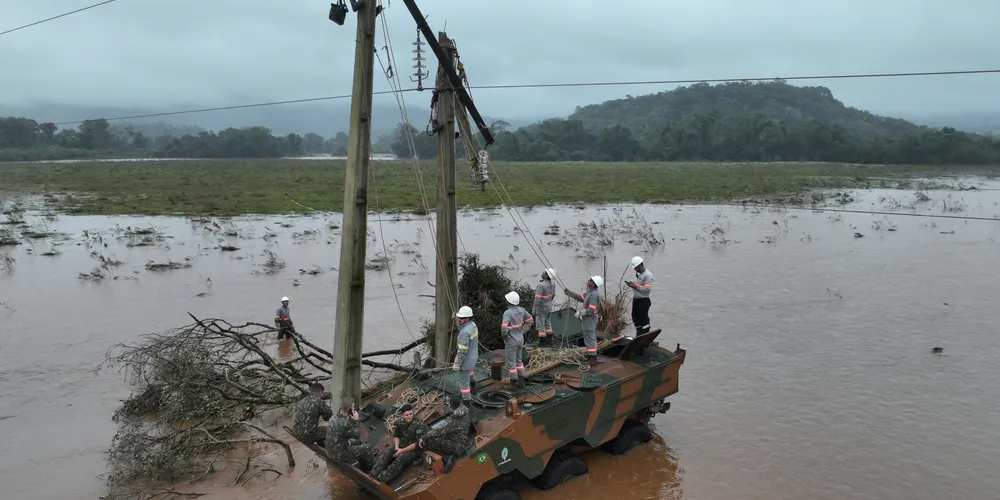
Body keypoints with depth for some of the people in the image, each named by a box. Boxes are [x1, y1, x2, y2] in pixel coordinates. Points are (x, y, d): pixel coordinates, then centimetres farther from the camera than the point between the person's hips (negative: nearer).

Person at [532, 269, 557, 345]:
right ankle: (549, 340, 26)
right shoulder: (551, 284, -3)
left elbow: (537, 299, -28)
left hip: (541, 308, -8)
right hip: (549, 307, 8)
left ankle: (542, 341, 12)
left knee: (540, 325, 5)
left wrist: (534, 310, -18)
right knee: (547, 324, 19)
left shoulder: (541, 285, -29)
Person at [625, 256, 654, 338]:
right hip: (636, 299, 9)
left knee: (643, 319, -1)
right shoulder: (638, 273, 11)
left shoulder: (648, 275, -18)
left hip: (643, 301, -9)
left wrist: (636, 286, -27)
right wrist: (632, 284, 5)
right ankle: (639, 334, 31)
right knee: (635, 317, 16)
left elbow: (648, 289, -25)